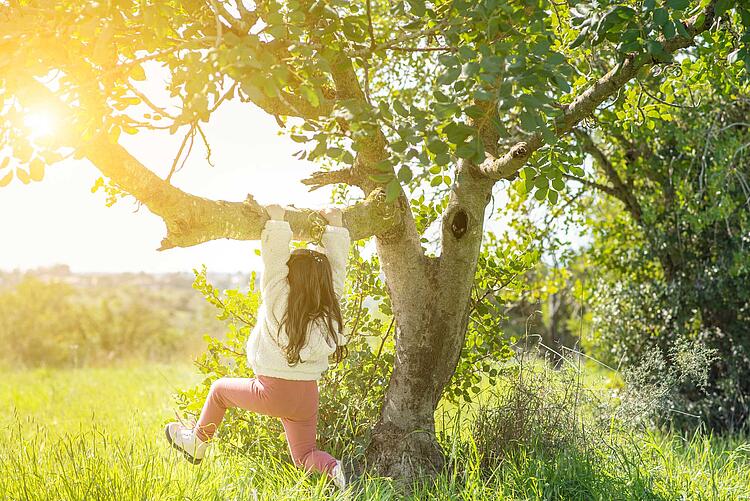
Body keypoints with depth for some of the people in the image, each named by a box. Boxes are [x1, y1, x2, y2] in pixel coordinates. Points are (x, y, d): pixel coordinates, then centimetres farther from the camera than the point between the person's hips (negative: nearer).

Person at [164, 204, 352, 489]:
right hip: (307, 395, 4)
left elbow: (274, 260, -17)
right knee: (304, 457, 19)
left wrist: (277, 221, -10)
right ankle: (334, 469, -13)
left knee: (220, 389, 24)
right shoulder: (329, 310, -5)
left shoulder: (279, 301, -17)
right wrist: (335, 227, 9)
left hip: (274, 392, -4)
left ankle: (197, 444, 39)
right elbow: (337, 268, 3)